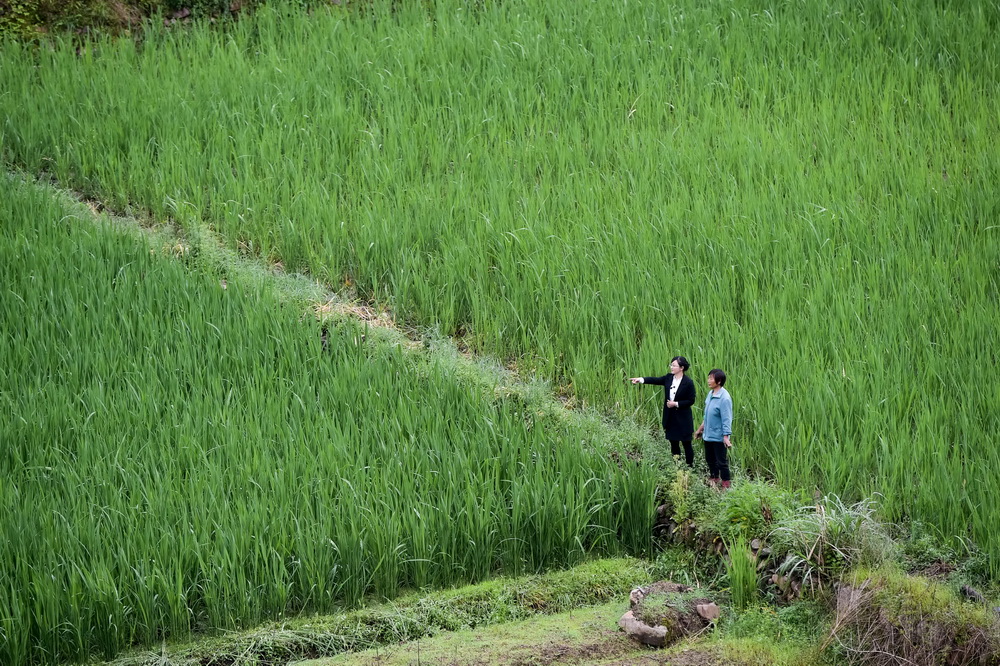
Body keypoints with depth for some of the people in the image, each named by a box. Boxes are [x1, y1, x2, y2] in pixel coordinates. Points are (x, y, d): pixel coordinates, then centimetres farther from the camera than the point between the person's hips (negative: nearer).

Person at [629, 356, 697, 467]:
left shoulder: (688, 382, -14)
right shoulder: (669, 378, 4)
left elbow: (691, 400, -11)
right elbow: (655, 380, -2)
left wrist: (676, 404, -17)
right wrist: (641, 379, -14)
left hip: (683, 420, -6)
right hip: (671, 418, 6)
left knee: (686, 444, 2)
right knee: (673, 444, 13)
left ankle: (690, 465, 11)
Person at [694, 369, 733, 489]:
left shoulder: (724, 398, -21)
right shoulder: (710, 394, 4)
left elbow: (726, 419, -21)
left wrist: (726, 437, -23)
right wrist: (700, 429, 22)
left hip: (719, 437, -8)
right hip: (708, 434, 8)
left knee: (722, 462, 3)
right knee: (710, 460, 19)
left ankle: (725, 486, 14)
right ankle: (714, 480, 36)